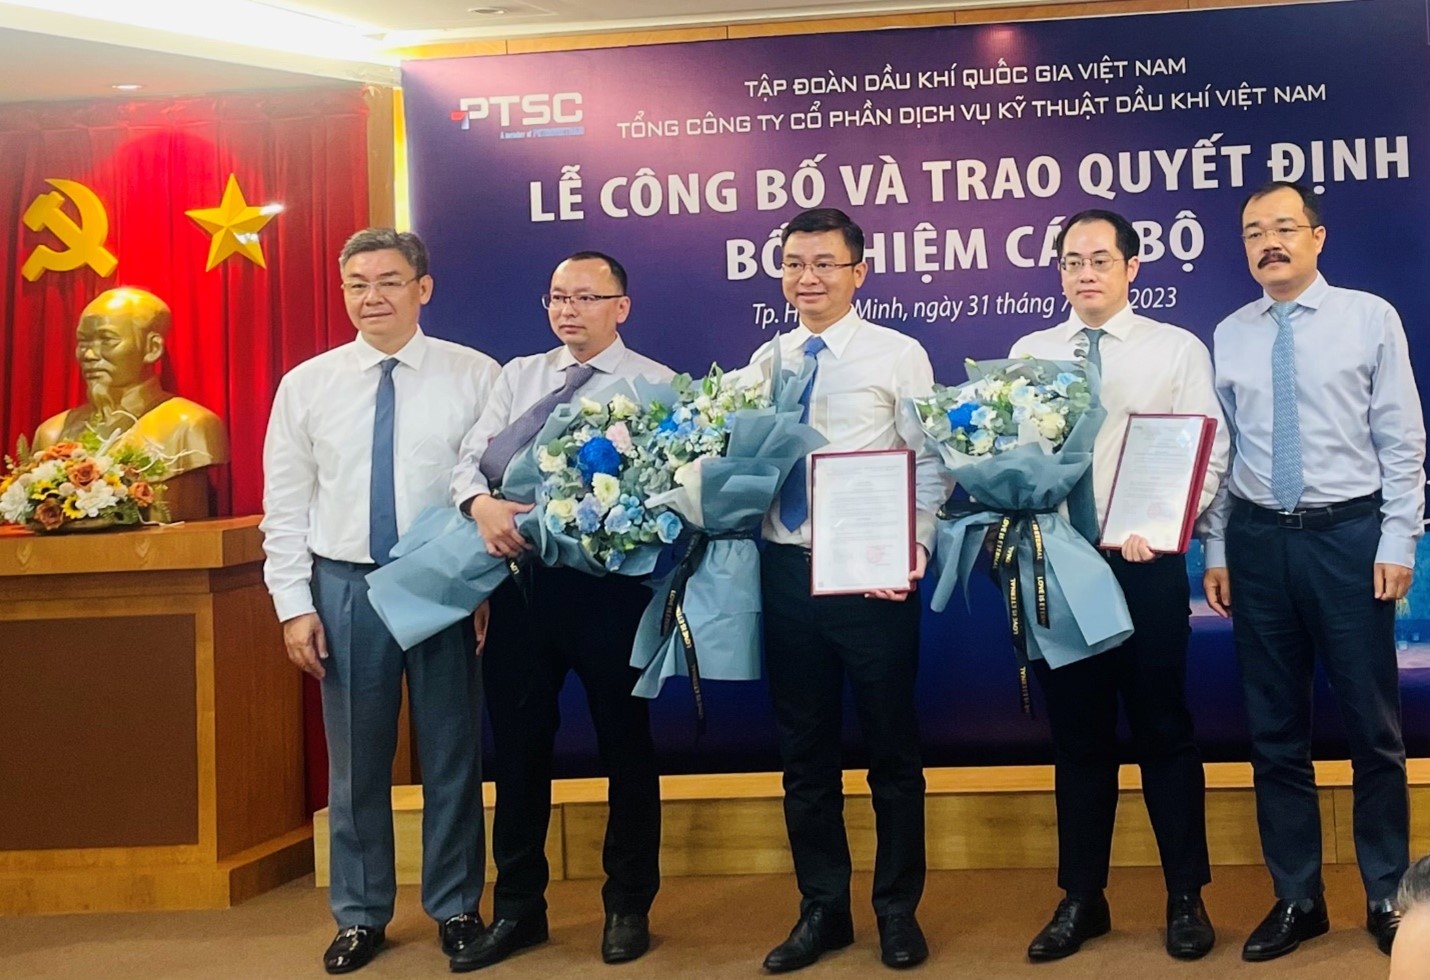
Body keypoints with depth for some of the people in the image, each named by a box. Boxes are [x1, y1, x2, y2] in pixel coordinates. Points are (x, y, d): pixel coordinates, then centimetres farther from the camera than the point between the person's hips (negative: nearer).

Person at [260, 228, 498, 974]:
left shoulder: (476, 377, -3)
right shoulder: (306, 385, 2)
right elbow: (285, 506, 4)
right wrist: (295, 604, -2)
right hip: (345, 586, 2)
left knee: (451, 754, 10)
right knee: (356, 760, 11)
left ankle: (455, 907, 26)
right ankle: (360, 914, 27)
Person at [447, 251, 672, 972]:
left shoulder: (657, 386, -1)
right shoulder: (519, 377, 11)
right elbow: (469, 457, 2)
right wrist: (481, 502, -19)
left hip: (610, 582, -3)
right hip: (523, 581, 4)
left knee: (624, 745, 9)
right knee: (517, 746, 11)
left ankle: (628, 907, 26)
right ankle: (517, 909, 26)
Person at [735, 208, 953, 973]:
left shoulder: (898, 355, -2)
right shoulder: (765, 362, 10)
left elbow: (930, 466, -5)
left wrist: (913, 548, -18)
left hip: (873, 575, -4)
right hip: (787, 571, 4)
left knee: (891, 747, 9)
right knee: (804, 752, 12)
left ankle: (898, 909, 24)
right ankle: (823, 909, 26)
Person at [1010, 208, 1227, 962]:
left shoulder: (1178, 350, 4)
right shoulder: (1028, 353, 11)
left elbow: (1208, 452, -3)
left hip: (1146, 564, -2)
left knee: (1163, 729, 6)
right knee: (1077, 734, 10)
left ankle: (1186, 898, 19)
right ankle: (1081, 900, 20)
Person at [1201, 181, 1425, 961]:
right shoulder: (1229, 335, 6)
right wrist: (1216, 551, 4)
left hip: (1349, 533, -2)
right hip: (1258, 539, 3)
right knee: (1275, 728, 9)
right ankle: (1296, 898, 21)